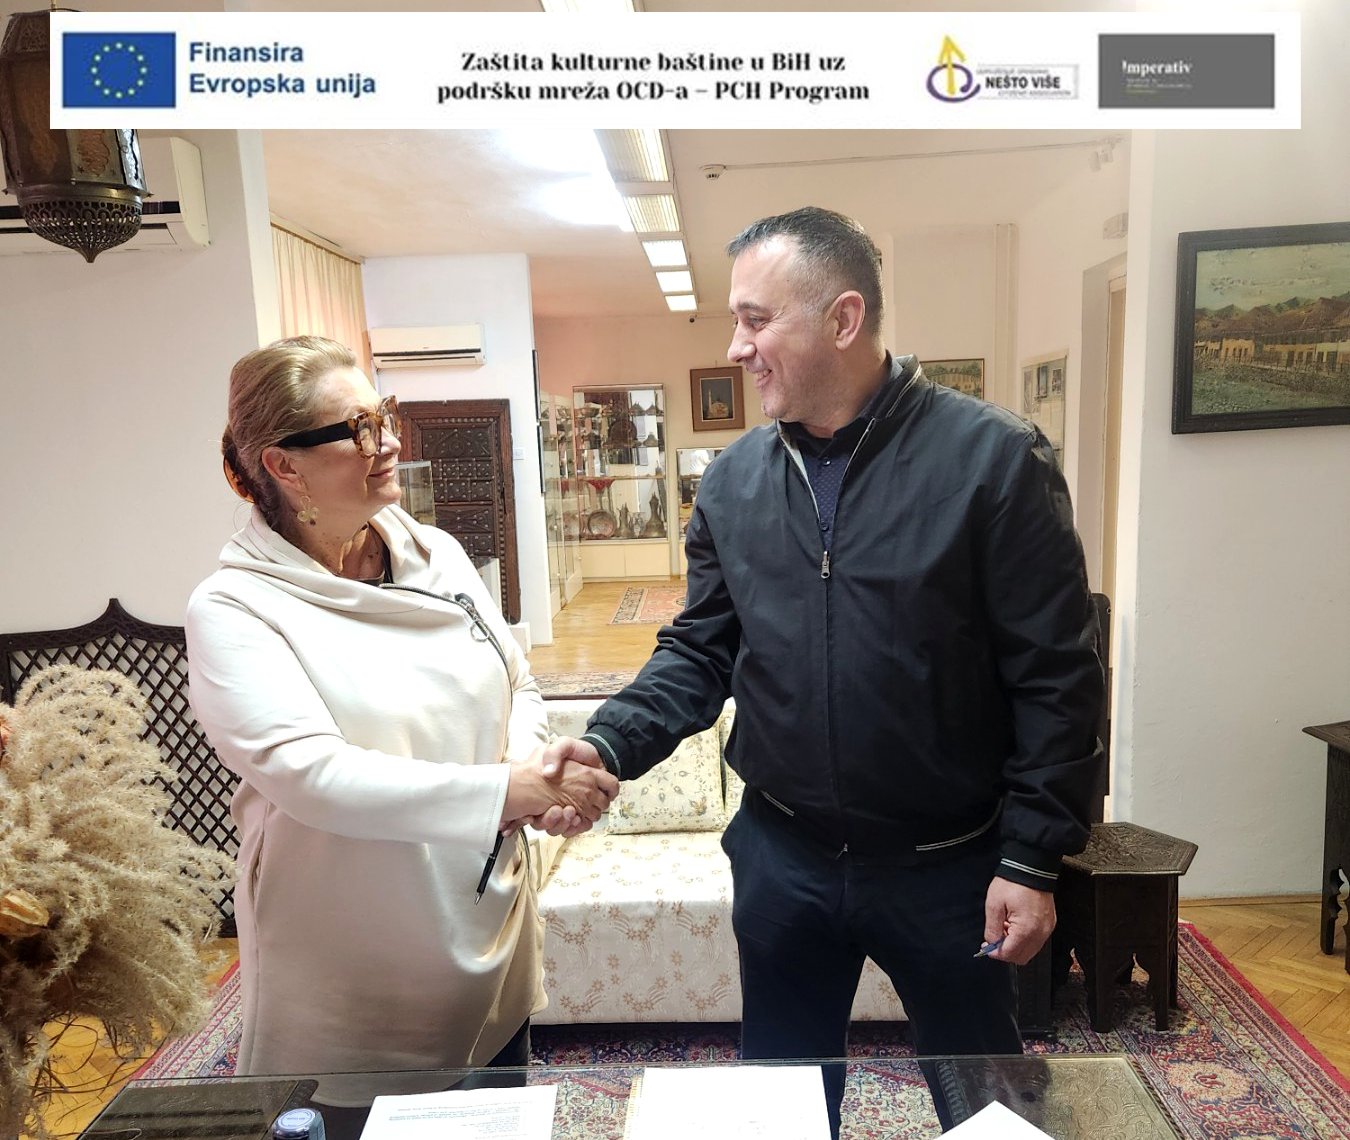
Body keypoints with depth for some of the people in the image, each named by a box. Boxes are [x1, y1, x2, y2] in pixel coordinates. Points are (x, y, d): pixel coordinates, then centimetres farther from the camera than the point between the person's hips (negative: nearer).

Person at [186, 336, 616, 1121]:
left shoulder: (437, 554, 1)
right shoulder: (233, 608, -14)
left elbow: (519, 686, 7)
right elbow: (310, 773, -25)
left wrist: (530, 765, -14)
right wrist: (502, 788, -32)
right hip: (353, 978, -5)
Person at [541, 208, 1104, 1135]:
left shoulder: (993, 458, -14)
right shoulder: (735, 479, 0)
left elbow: (1057, 676, -12)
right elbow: (699, 652, 4)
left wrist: (1033, 860, -11)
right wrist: (610, 745, -12)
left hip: (947, 868, -3)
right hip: (781, 857, 4)